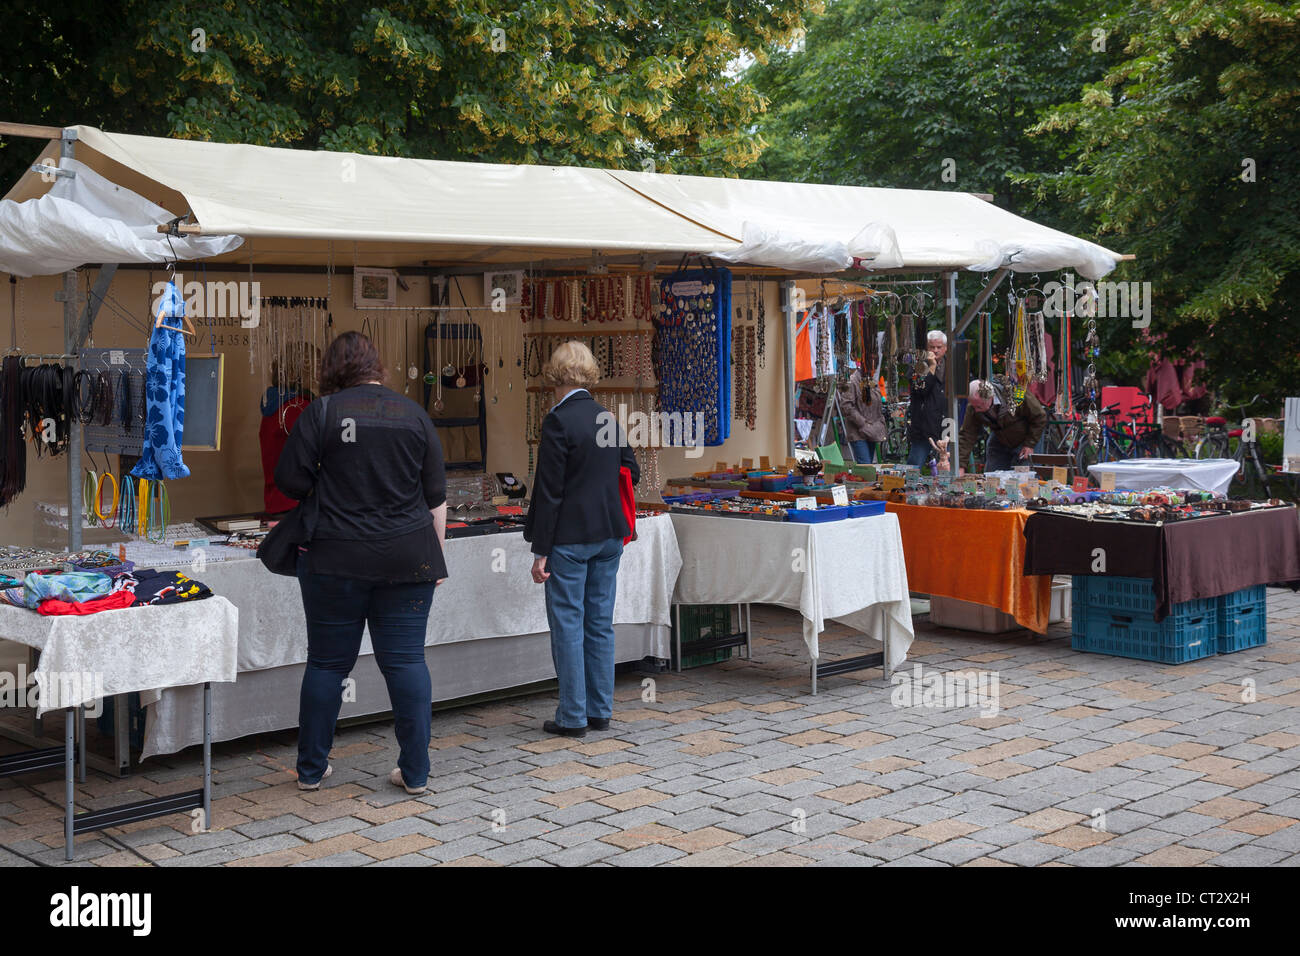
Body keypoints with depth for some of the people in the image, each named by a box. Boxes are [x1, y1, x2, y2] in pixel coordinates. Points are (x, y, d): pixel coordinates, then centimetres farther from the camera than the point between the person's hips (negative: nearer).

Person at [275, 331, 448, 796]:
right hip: (407, 560, 2)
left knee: (327, 663, 9)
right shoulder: (414, 414, 4)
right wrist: (435, 556, 15)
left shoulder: (321, 412, -4)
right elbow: (437, 497, 7)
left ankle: (311, 769, 19)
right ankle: (415, 772, 7)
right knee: (407, 661, 5)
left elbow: (290, 481, -5)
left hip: (337, 559, -1)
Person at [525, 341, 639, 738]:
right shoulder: (608, 418, 6)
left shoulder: (558, 421, -13)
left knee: (567, 624, 1)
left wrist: (541, 551, -12)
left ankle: (573, 716, 5)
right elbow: (631, 473, 13)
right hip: (609, 534, 6)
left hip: (569, 537, -6)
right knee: (600, 622, 12)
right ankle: (600, 710, 19)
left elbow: (549, 491, -15)